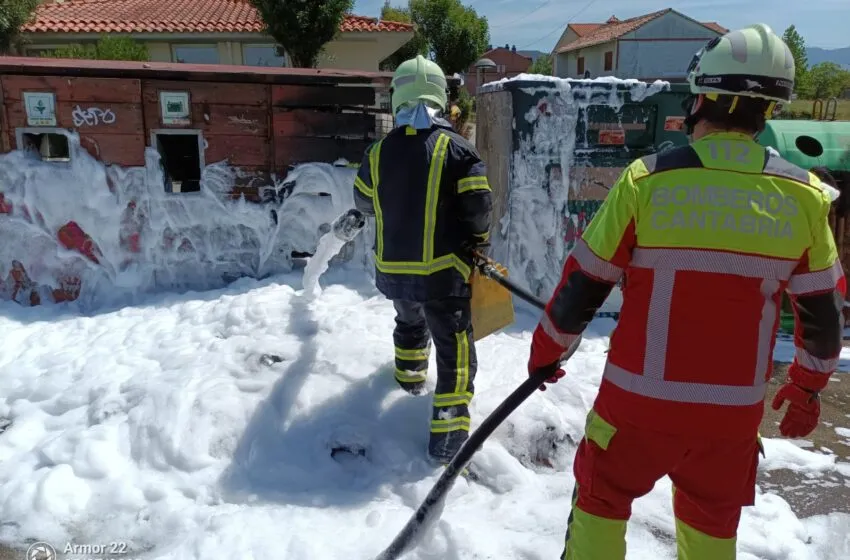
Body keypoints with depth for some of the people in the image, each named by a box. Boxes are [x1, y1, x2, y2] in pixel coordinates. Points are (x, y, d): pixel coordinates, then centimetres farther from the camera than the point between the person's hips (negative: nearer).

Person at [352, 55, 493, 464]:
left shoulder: (378, 152, 1)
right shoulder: (457, 149, -11)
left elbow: (364, 203, 15)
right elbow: (478, 211, -12)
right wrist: (475, 245, 8)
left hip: (392, 269, 5)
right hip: (442, 272, -4)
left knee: (409, 320, 32)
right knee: (454, 348, 6)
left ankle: (409, 374, 53)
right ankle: (448, 433, 4)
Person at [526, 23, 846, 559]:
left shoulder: (648, 178, -14)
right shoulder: (804, 194, -4)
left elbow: (584, 283, -8)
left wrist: (546, 348, 8)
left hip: (641, 397, -3)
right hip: (735, 408, 3)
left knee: (602, 499, 19)